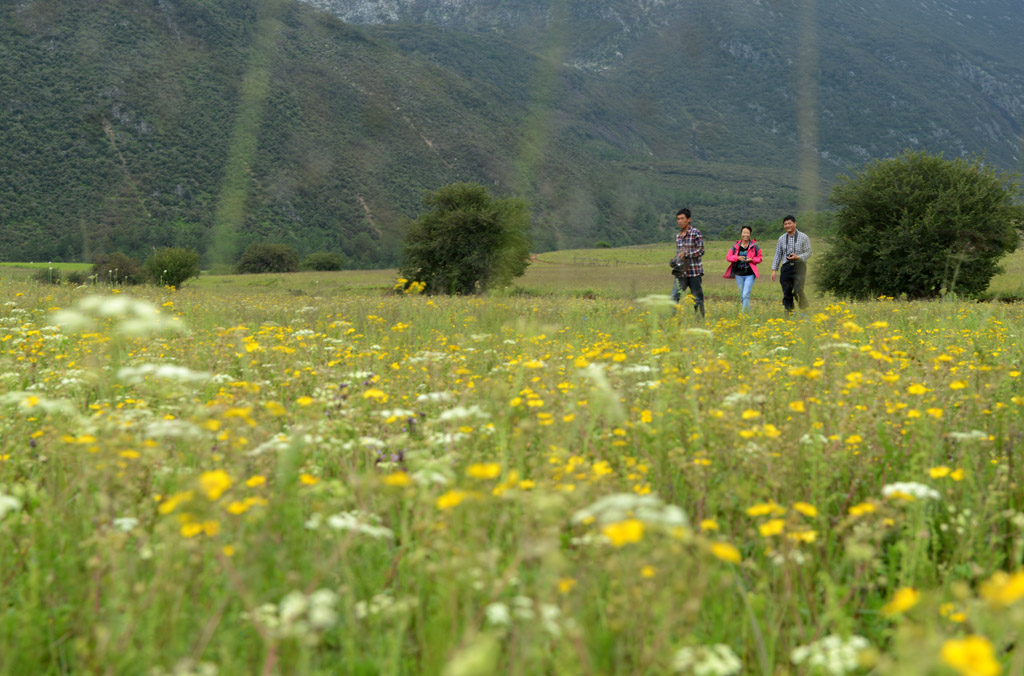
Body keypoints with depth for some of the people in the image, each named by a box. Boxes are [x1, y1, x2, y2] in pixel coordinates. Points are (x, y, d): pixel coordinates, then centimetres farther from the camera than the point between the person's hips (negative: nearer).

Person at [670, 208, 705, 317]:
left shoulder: (696, 233, -4)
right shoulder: (678, 236, 15)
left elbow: (701, 250, -9)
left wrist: (685, 253, -19)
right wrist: (675, 261, 3)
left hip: (694, 272, -5)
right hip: (681, 272, 5)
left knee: (697, 298, 3)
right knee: (674, 297, -7)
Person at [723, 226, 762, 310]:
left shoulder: (754, 246, -2)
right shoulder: (735, 246, 3)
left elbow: (760, 258, 6)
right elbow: (728, 257, 2)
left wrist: (752, 259, -14)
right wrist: (737, 258, -15)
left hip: (750, 274, -3)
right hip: (739, 274, 3)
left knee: (746, 295, -15)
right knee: (742, 296, 12)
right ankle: (748, 309, 31)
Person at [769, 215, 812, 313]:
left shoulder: (803, 237, 3)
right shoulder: (782, 239, 13)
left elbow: (808, 253, 1)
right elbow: (778, 255, 13)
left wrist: (798, 257, -17)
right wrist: (774, 270, 6)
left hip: (799, 267, -3)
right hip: (786, 267, 4)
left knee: (798, 291, -17)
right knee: (787, 293, 1)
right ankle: (788, 313, 8)